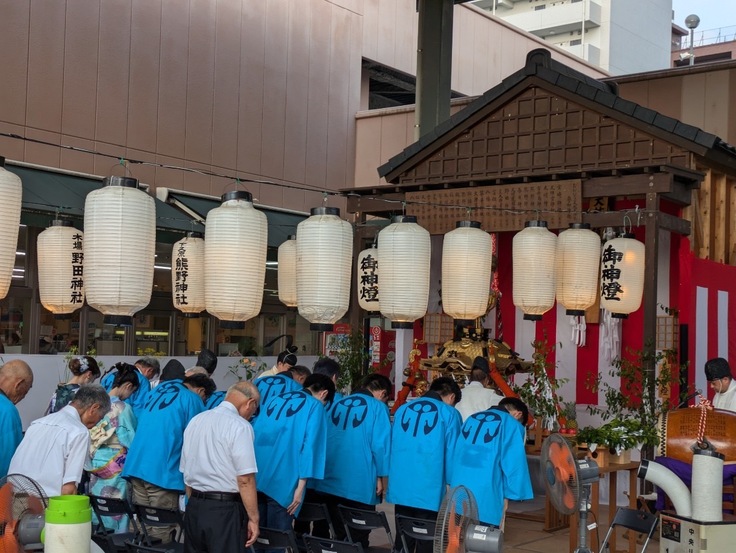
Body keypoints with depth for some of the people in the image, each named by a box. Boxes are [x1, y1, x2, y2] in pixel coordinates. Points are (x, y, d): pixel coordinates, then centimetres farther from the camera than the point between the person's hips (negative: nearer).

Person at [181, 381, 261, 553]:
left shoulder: (195, 421, 11)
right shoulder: (240, 426, -11)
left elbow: (186, 472, 16)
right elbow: (245, 479, -16)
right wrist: (253, 518, -10)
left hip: (194, 508, 7)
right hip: (225, 510, -7)